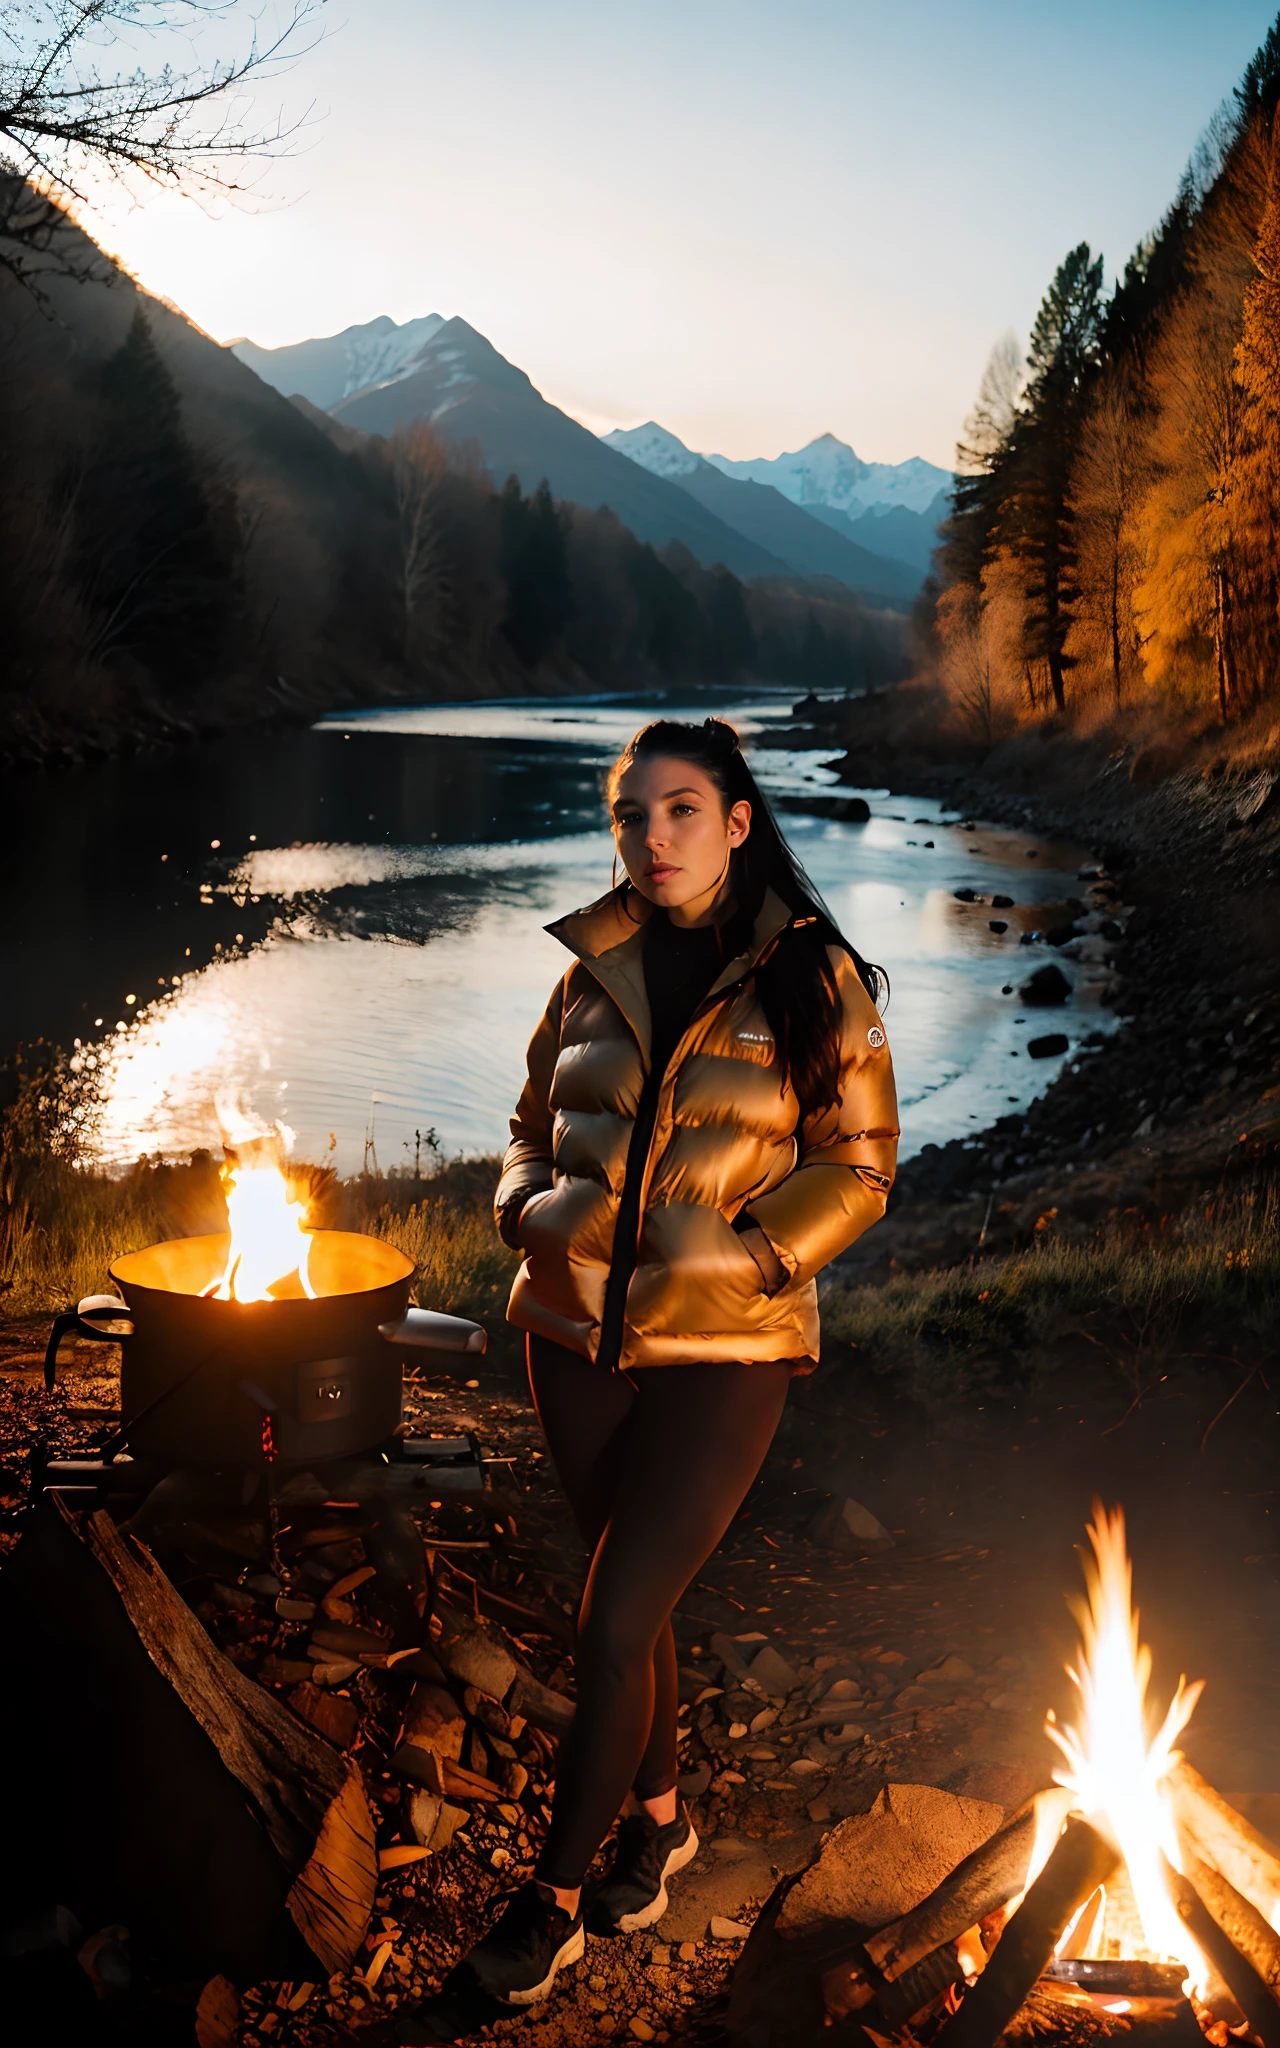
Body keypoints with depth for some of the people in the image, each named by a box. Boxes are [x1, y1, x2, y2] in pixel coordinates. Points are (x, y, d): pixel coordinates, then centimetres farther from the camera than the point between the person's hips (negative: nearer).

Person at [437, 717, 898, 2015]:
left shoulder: (811, 978, -6)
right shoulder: (595, 971, 6)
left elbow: (857, 1167, -4)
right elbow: (535, 1122, 16)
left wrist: (740, 1259, -16)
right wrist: (529, 1205, -5)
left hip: (724, 1350, -4)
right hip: (576, 1333, 4)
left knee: (613, 1628, -4)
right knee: (630, 1601, 17)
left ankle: (553, 1898, 16)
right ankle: (660, 1817, 41)